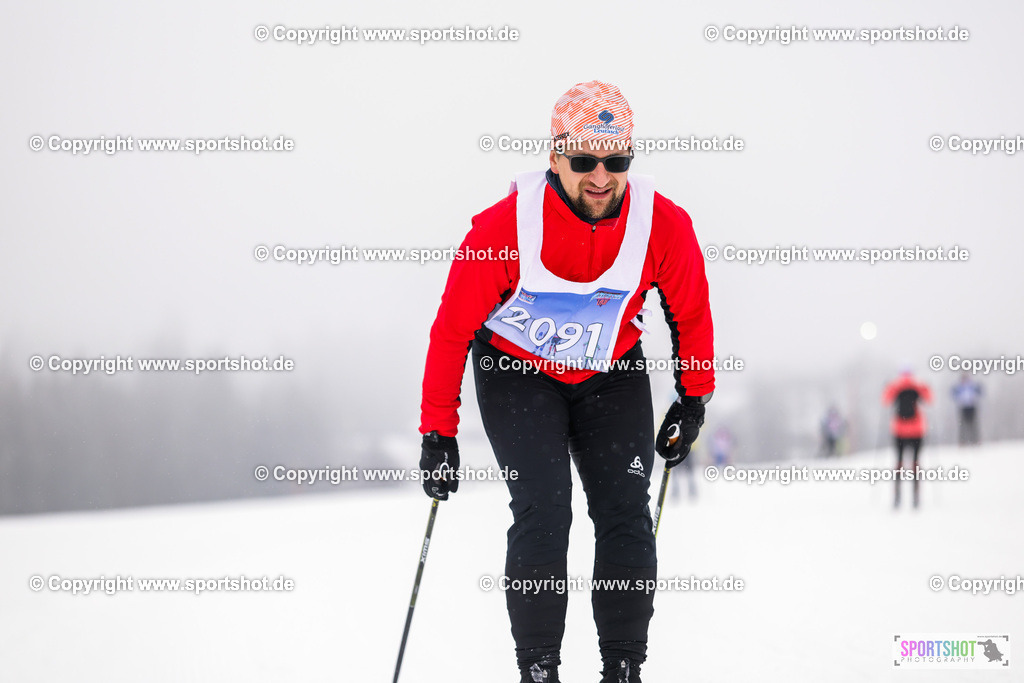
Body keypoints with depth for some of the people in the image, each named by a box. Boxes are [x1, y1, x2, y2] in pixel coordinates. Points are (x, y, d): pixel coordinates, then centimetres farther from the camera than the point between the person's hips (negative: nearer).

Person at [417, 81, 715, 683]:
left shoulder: (664, 225, -21)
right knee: (543, 511, -17)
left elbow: (691, 313, -1)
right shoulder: (506, 226, -27)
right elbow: (453, 328, -16)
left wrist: (694, 402, 7)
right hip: (518, 375, -2)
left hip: (613, 376, 2)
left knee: (626, 515, -7)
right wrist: (438, 432, -13)